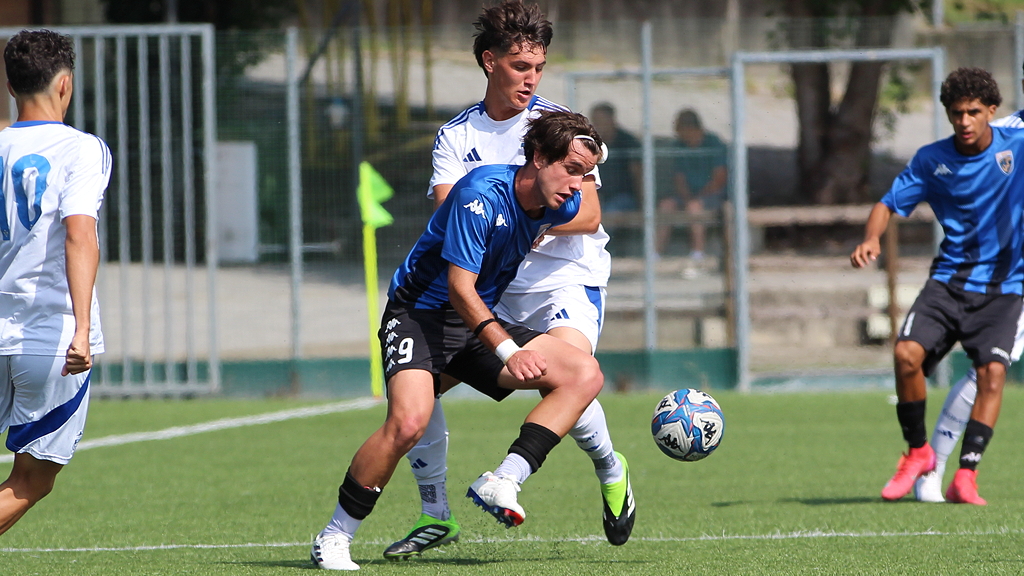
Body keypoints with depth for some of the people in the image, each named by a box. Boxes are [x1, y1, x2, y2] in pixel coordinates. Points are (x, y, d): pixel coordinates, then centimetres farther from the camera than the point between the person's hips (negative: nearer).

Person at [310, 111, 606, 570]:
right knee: (409, 421, -31)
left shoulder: (561, 205, -2)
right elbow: (460, 288, -27)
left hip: (481, 322, 7)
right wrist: (507, 351, -34)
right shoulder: (480, 196, -25)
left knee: (584, 374, -9)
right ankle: (334, 538, -15)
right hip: (419, 313, -7)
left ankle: (501, 484, -18)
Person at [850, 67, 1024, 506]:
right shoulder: (932, 160, 2)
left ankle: (966, 475, -14)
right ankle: (917, 453, 3)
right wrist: (871, 238, -14)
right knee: (907, 353, -19)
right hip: (949, 280, 2)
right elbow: (891, 204, 5)